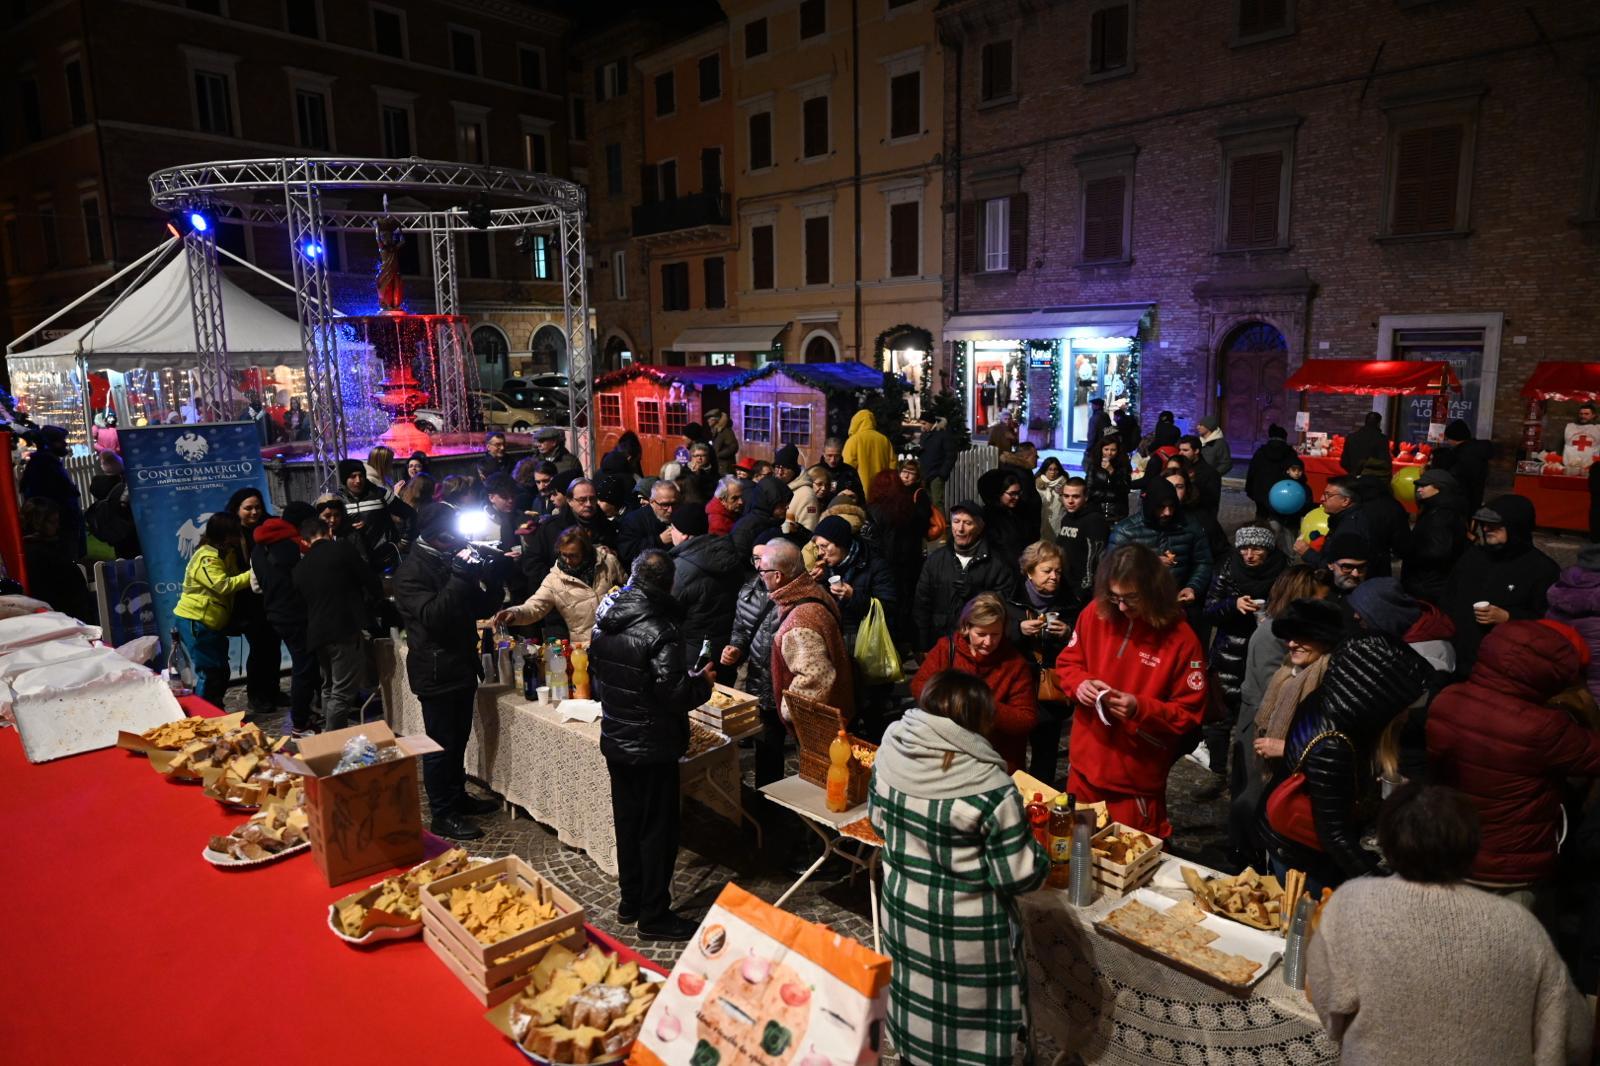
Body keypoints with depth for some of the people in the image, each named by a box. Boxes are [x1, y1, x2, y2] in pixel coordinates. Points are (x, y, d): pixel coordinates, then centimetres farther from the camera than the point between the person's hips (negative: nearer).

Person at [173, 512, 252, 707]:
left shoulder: (227, 553, 12)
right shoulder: (207, 558, -19)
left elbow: (236, 575, 6)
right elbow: (224, 585, -30)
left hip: (211, 623, 9)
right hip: (194, 622, -9)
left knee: (221, 672, 11)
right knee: (211, 673, -7)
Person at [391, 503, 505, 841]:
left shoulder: (453, 561, 10)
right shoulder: (411, 571, -14)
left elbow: (484, 608, 10)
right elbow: (432, 616, -26)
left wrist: (489, 576, -8)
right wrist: (459, 578, -29)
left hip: (462, 666, 8)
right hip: (435, 671, -8)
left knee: (459, 739, 18)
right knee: (441, 744, 1)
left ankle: (458, 797, 33)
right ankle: (443, 814, 11)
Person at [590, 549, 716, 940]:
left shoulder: (604, 623, 1)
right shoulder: (661, 632, -23)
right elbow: (674, 695, -25)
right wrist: (703, 682, -7)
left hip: (614, 742, 7)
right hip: (652, 749, -7)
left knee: (627, 822, 19)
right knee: (657, 830, 6)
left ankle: (629, 901, 33)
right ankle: (654, 915, 16)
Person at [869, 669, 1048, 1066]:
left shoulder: (889, 756, -13)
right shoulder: (990, 788, -29)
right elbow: (1020, 876, -20)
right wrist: (1036, 853, -1)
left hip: (903, 907, 5)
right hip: (966, 929, -5)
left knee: (917, 997, 28)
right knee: (970, 1023, 19)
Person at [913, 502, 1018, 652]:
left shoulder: (996, 563, 0)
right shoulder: (935, 558, 6)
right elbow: (922, 603, 6)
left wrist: (975, 594, -18)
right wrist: (923, 647, 2)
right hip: (940, 641, 2)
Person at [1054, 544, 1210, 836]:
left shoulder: (1181, 639, -17)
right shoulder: (1095, 614, -8)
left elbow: (1189, 713, -12)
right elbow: (1067, 663, 5)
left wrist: (1141, 709, -27)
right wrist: (1080, 683, -16)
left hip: (1138, 777, -4)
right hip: (1085, 764, 4)